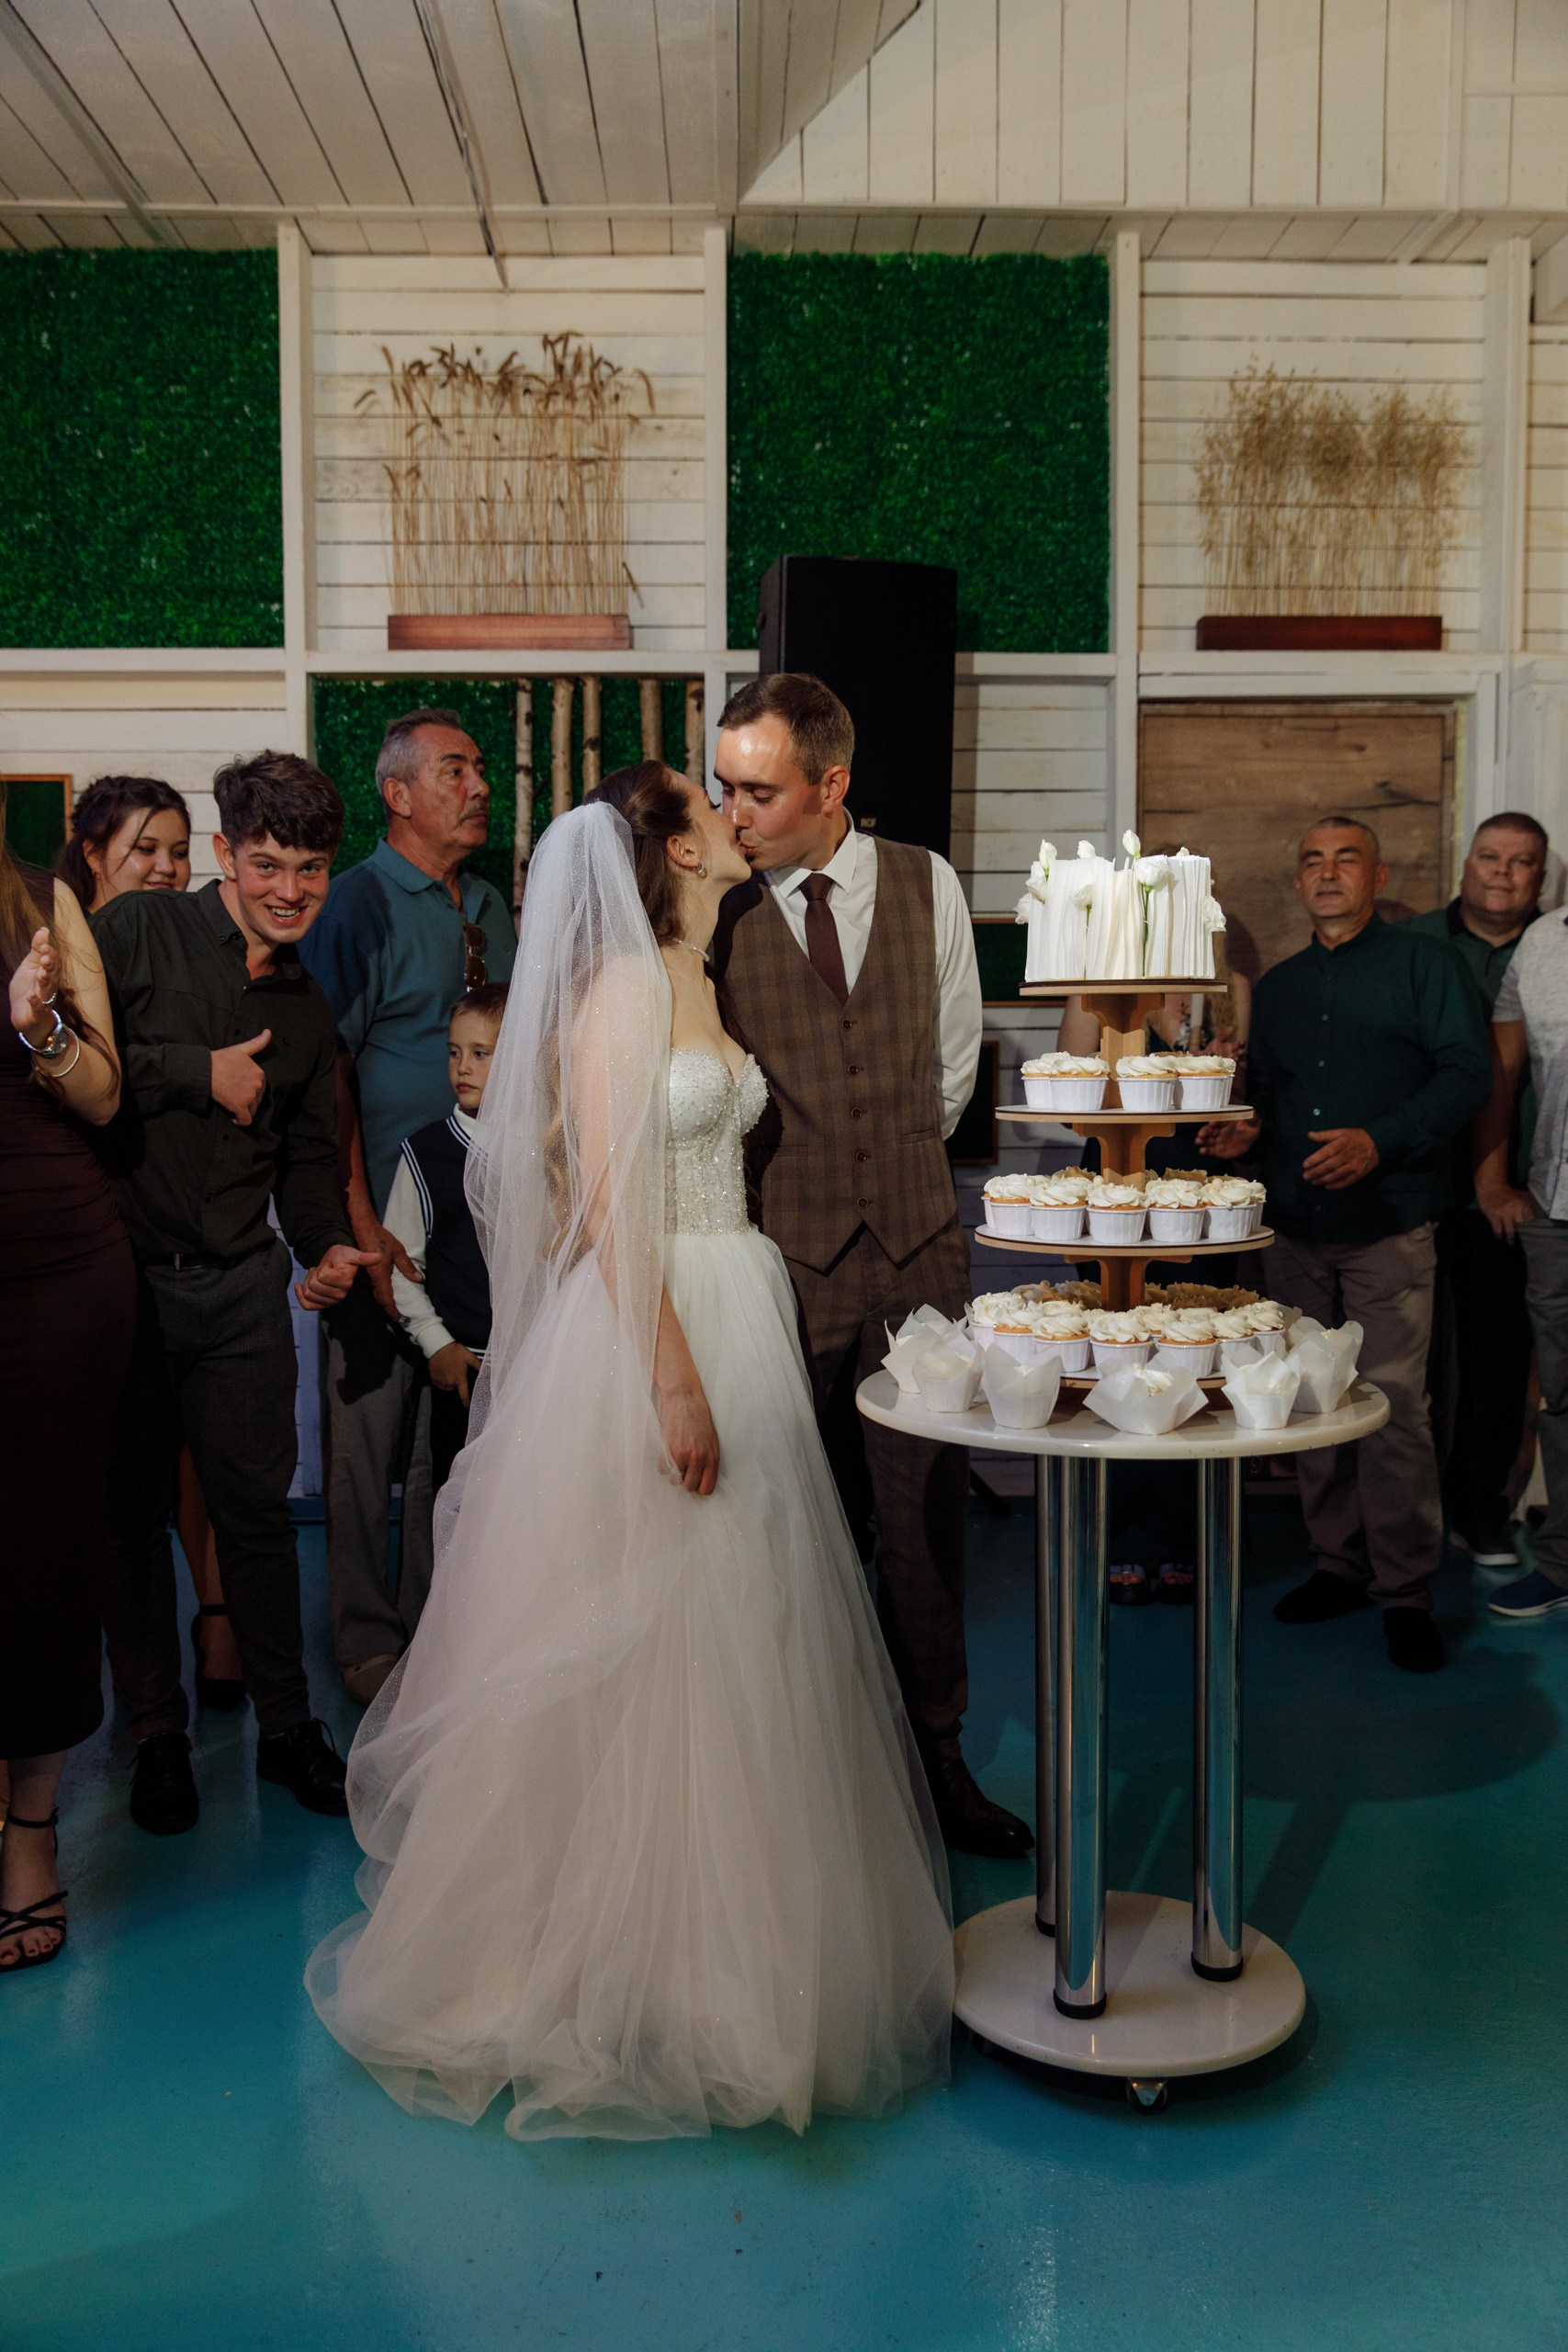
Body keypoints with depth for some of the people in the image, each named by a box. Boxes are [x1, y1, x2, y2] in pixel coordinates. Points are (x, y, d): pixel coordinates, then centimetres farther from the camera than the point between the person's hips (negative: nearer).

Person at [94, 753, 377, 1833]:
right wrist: (199, 1074, -14)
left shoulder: (308, 1011, 12)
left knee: (258, 1508, 9)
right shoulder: (138, 931, -5)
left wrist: (328, 1244, -2)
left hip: (240, 1287, 3)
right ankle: (157, 1733, 25)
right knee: (130, 1514, 9)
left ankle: (287, 1725, 24)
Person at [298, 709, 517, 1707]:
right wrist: (362, 1226, -16)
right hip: (386, 1220, -6)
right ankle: (369, 1641, 20)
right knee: (372, 1435, 5)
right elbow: (326, 1074, -12)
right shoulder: (357, 905, -8)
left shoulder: (493, 909, 13)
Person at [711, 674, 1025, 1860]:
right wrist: (800, 1173, 9)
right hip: (784, 1247, -2)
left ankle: (936, 1752, 20)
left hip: (917, 1240, 2)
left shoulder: (926, 884, 4)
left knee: (929, 1511, 6)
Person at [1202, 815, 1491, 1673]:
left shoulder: (1424, 964, 3)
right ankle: (1338, 1563, 20)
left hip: (1389, 1225, -5)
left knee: (1394, 1404, -8)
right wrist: (1250, 1125, 1)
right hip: (1295, 1226, 5)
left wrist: (1381, 1142, -18)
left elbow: (1465, 1075, -5)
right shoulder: (1278, 986, 19)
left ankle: (1406, 1592, 2)